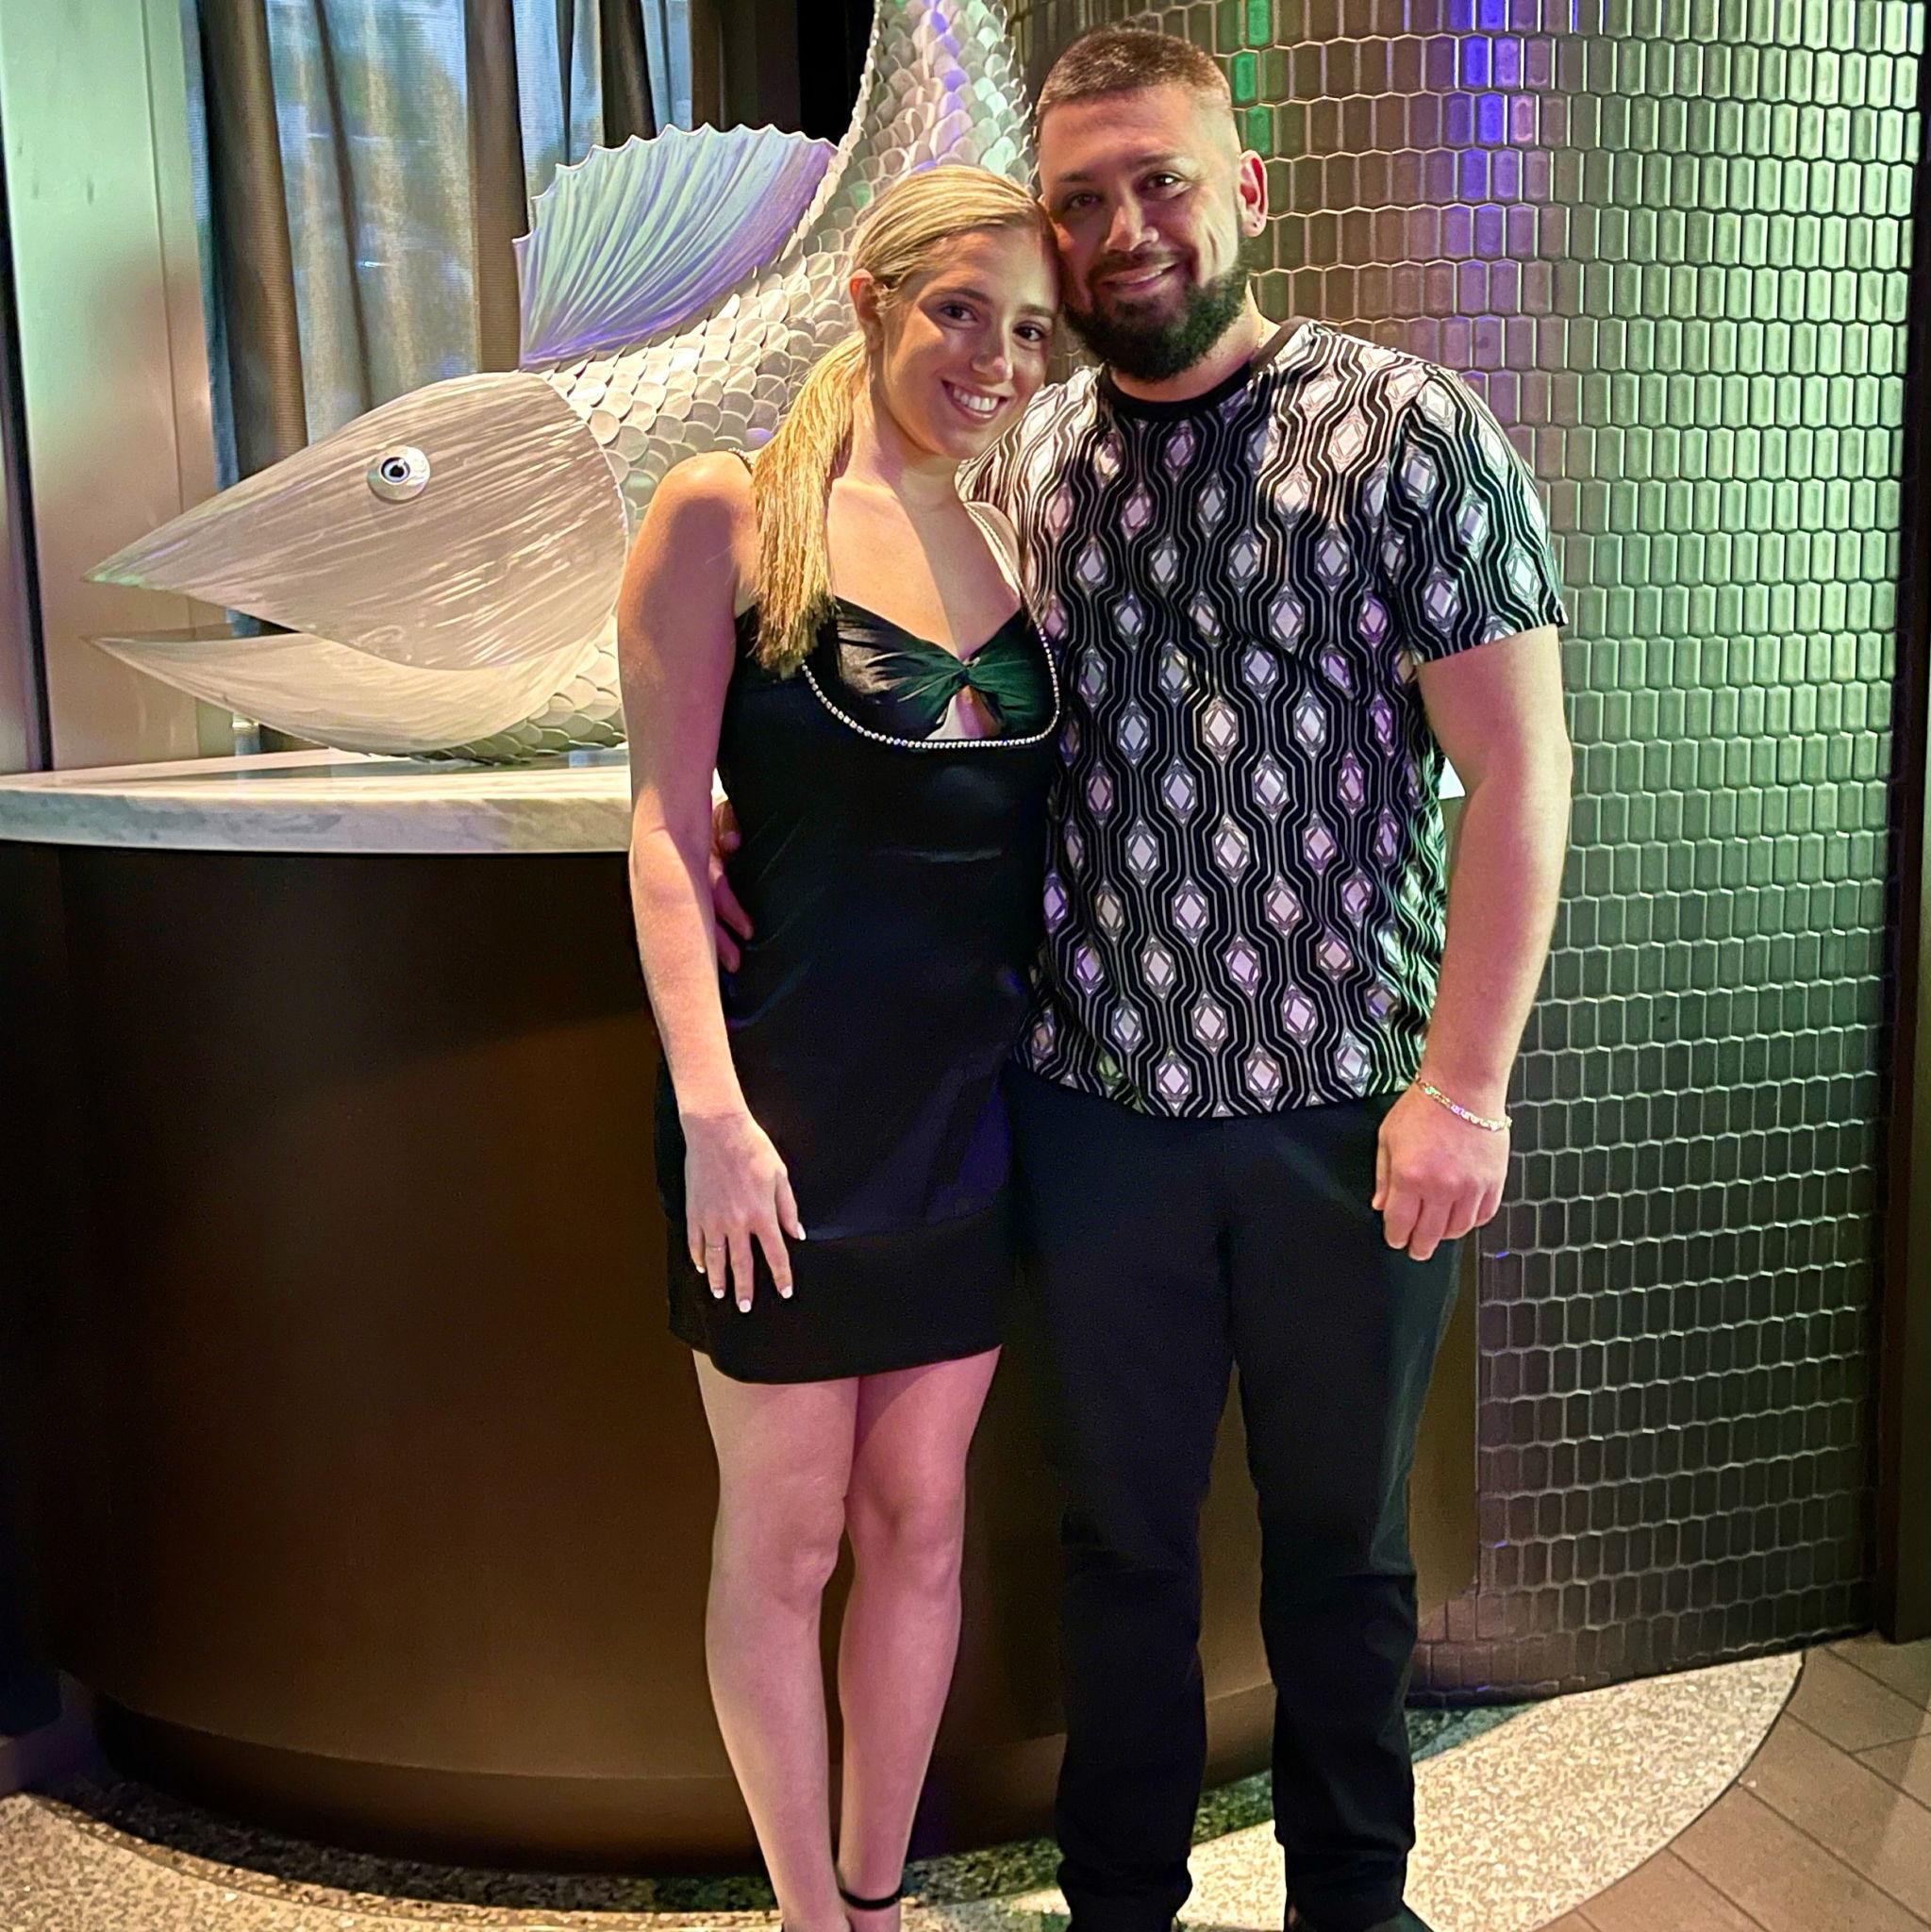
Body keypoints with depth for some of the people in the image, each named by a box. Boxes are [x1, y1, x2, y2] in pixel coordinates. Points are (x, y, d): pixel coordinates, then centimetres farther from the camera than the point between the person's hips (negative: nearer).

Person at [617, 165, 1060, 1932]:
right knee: (784, 1532, 8)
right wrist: (711, 1109, -15)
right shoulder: (729, 515, -6)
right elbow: (667, 825, -9)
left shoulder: (1015, 553, 9)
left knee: (920, 1518, 14)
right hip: (794, 1096, -5)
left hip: (975, 1103, 5)